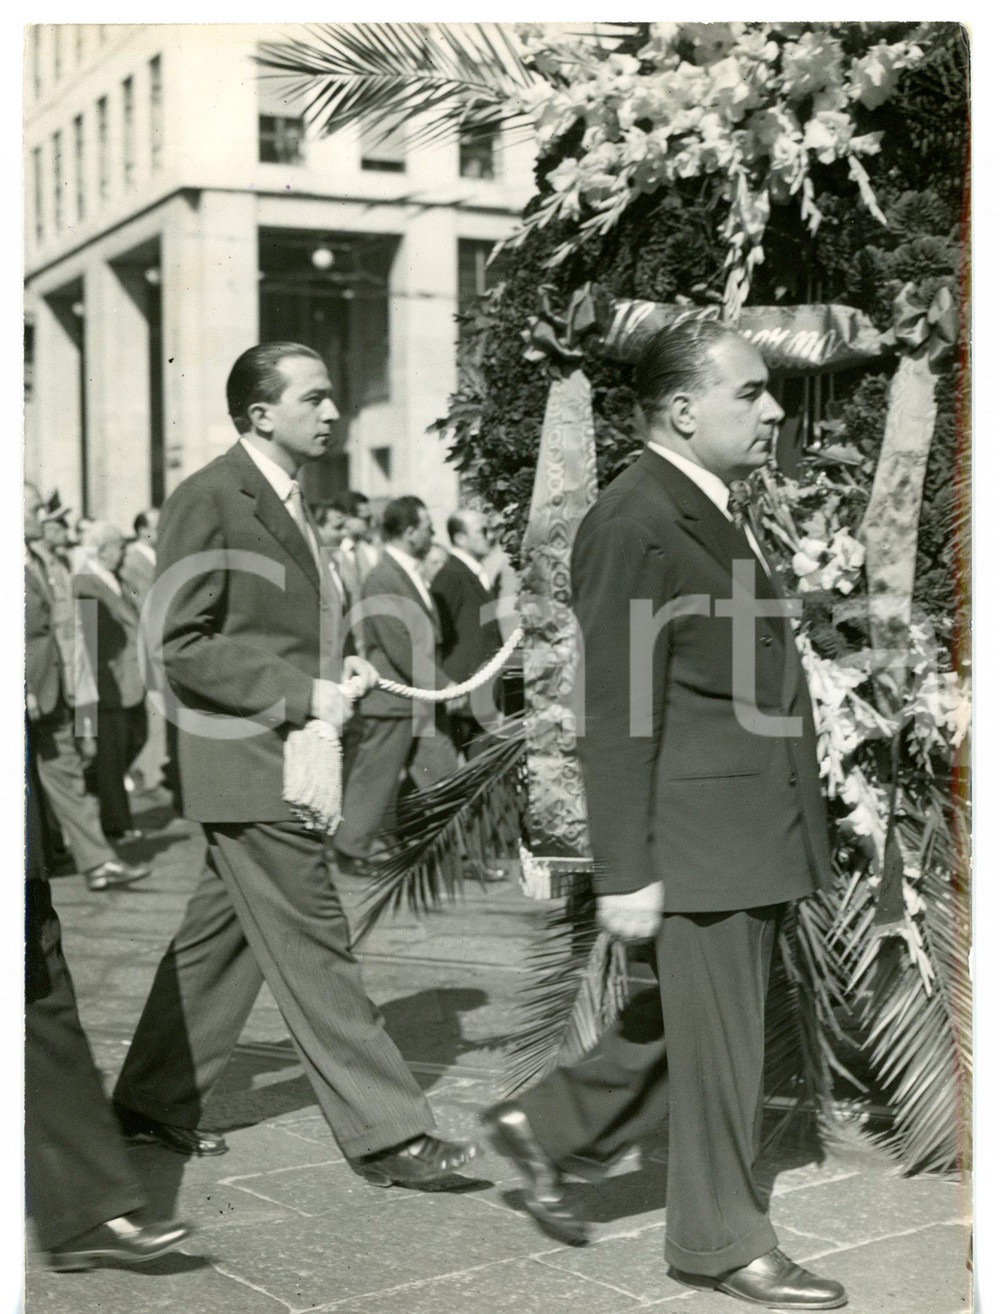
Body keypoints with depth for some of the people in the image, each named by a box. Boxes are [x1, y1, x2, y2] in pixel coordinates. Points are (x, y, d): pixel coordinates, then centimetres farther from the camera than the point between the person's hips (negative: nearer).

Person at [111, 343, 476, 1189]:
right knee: (314, 947, -5)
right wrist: (300, 694, -20)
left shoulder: (288, 499, 16)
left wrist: (338, 670, 5)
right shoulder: (211, 500, -12)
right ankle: (386, 1134, 1)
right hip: (250, 761, -9)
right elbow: (182, 644, -16)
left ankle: (156, 1101, 29)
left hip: (288, 756, 9)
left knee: (221, 938, 16)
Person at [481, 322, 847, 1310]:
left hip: (753, 830, 10)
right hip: (700, 833, -10)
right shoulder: (634, 524, -17)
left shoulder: (712, 513, 13)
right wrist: (624, 873, -19)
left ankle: (545, 1127, 33)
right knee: (716, 1041, 5)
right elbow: (616, 718, -19)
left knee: (698, 1024, 19)